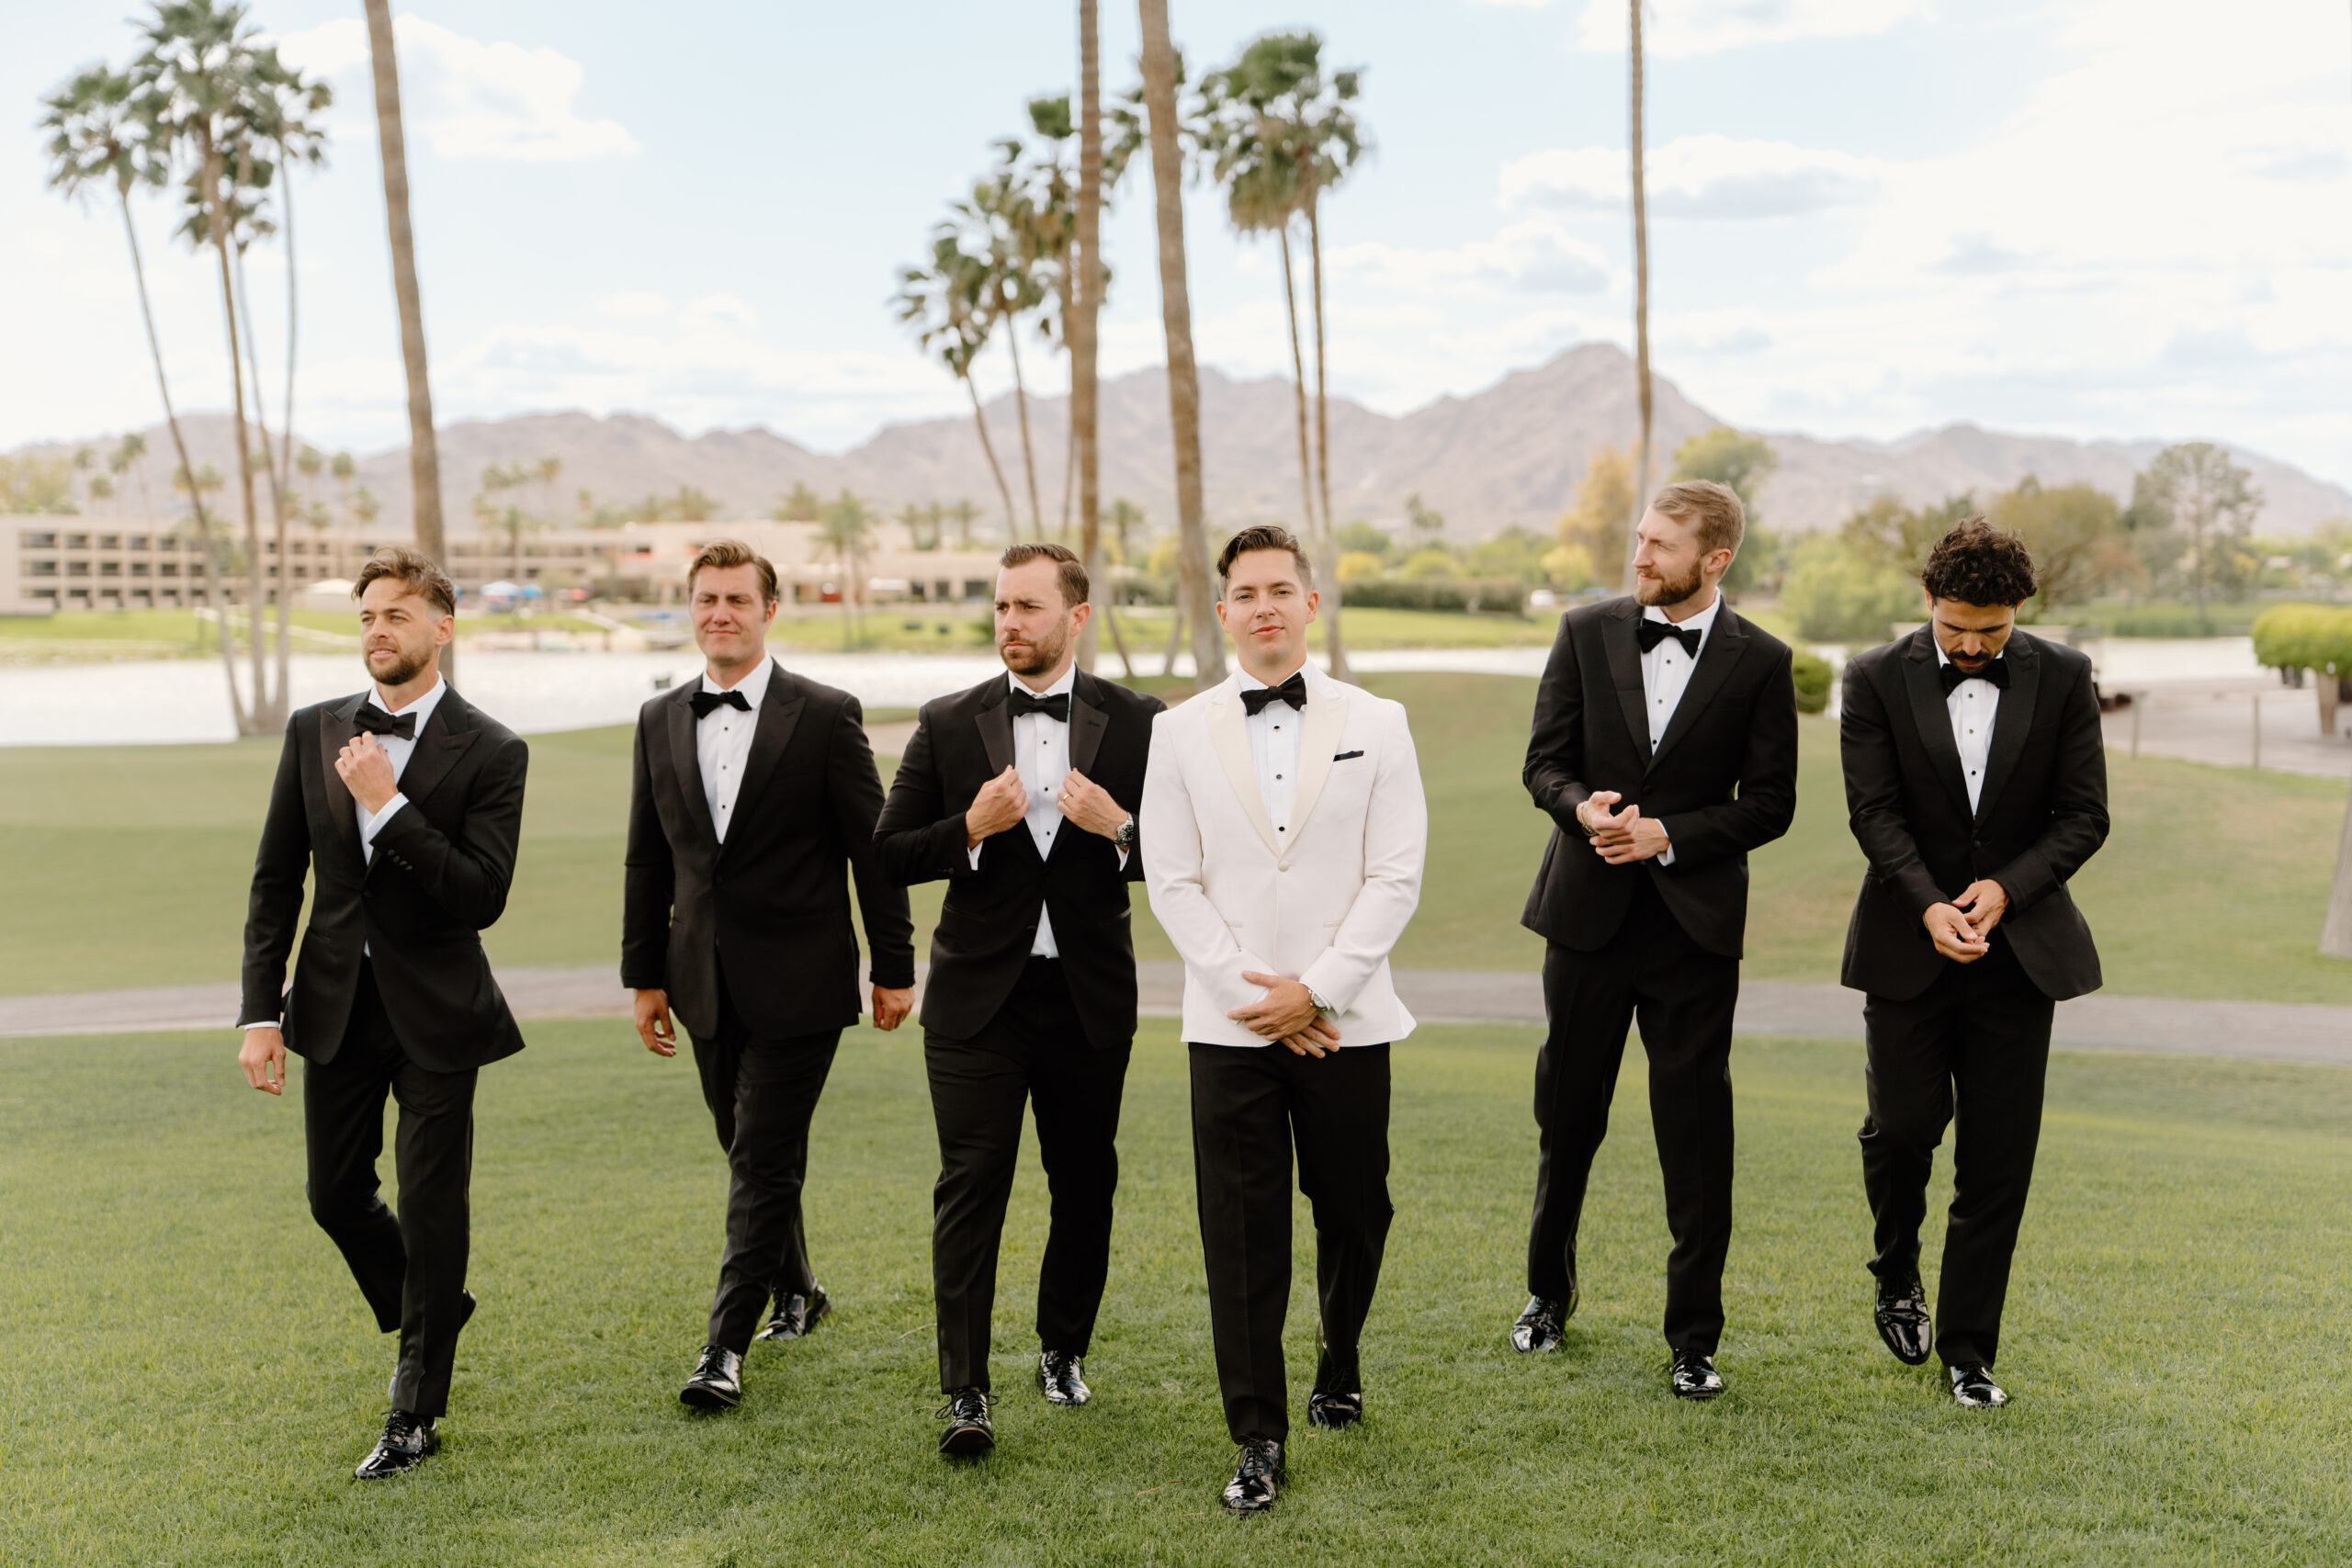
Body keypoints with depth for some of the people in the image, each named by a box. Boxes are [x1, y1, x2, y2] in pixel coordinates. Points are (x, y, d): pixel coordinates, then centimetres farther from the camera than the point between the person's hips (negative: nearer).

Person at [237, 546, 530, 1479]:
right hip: (335, 1007, 4)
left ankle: (416, 1413, 16)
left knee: (432, 1209, 1)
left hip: (434, 1013, -4)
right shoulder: (313, 733, 3)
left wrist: (387, 804, -23)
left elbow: (483, 898, -19)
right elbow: (275, 882, 5)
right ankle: (427, 1320, 41)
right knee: (336, 1195, 13)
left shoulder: (490, 753, -10)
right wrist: (261, 1013, -1)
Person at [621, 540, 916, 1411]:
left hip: (797, 980, -5)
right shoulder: (660, 721, 8)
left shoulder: (826, 716, -6)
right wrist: (644, 975, 11)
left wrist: (894, 968, -4)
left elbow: (872, 847, -4)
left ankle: (726, 1347, 0)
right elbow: (648, 858, 12)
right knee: (752, 1151, 16)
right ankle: (796, 1291, 36)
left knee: (764, 1162, -5)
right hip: (706, 981, 5)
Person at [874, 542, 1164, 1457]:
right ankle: (965, 1392, -1)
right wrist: (970, 827, -15)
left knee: (1085, 1184, 12)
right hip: (978, 998, -1)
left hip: (1090, 1000, 1)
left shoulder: (1136, 724, 1)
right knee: (970, 1188, -5)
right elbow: (890, 852, 2)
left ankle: (1063, 1350, 33)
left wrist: (1120, 828, -18)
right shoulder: (947, 727, 2)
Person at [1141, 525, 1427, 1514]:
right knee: (1241, 1232, 0)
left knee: (1353, 1212, 9)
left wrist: (1316, 989, -11)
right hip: (1229, 1022, 0)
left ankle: (1340, 1370, 36)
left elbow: (1396, 877, -3)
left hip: (1345, 1020, 0)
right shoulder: (1180, 732, 5)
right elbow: (1171, 881, 1)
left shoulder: (1376, 724, 3)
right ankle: (1259, 1438, 10)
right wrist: (1253, 992, -8)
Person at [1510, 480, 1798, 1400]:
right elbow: (1544, 761, 3)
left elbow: (1770, 804, -2)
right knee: (1567, 1118, 12)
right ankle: (1549, 1291, 34)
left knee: (1696, 1135, 1)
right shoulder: (1587, 633, 4)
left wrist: (1667, 834, -14)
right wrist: (1584, 807, -18)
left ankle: (1694, 1339, 13)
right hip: (1588, 912, 2)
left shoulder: (1759, 661, -1)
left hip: (1695, 924, -2)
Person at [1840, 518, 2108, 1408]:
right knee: (1902, 1125, -2)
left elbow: (2086, 815, 0)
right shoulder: (1877, 680, -2)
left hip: (2019, 950, 1)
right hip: (1909, 947, -1)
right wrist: (1929, 905, -22)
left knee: (1999, 1160, 2)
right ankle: (1897, 1276, 29)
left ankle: (1968, 1349, 14)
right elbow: (1874, 810, -8)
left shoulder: (2063, 678, 1)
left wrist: (2007, 887, -15)